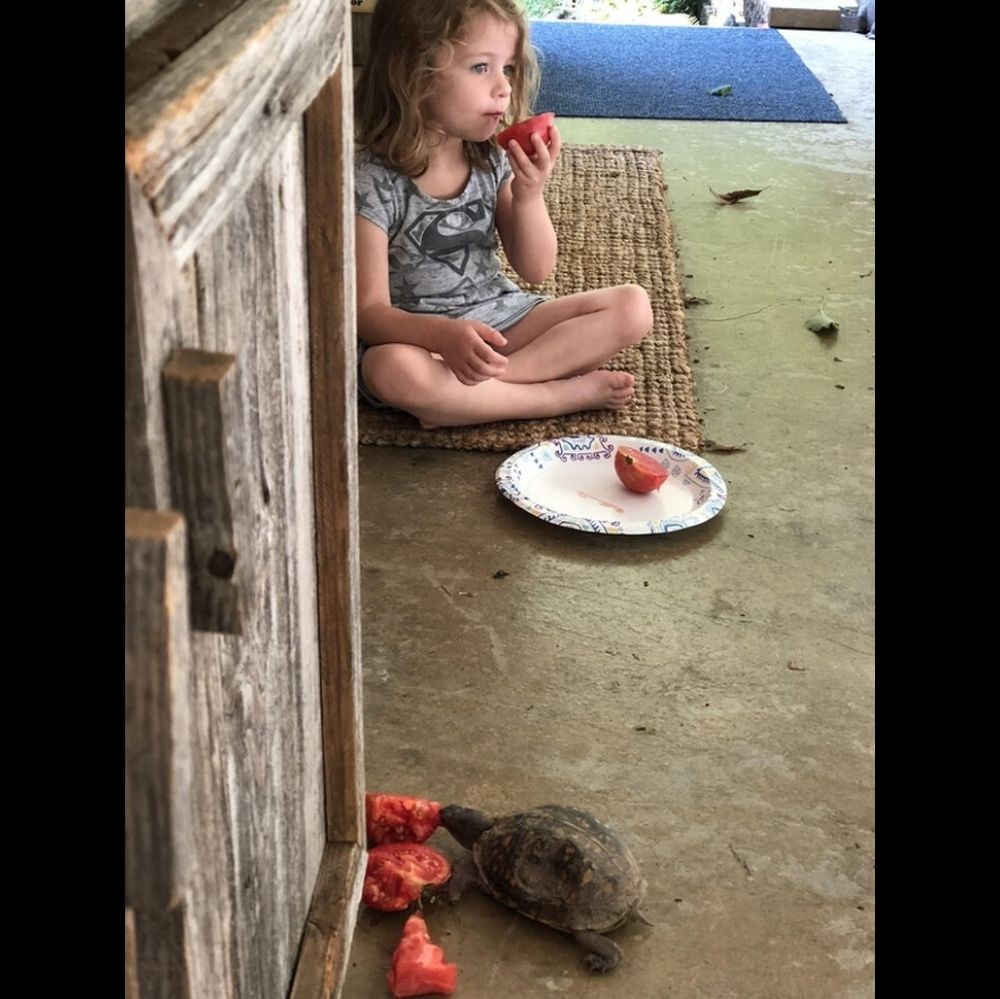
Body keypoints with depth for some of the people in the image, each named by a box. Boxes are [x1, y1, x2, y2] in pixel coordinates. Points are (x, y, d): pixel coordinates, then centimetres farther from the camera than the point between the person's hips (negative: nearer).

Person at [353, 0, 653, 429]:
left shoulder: (493, 161, -1)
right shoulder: (373, 184, -17)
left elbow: (535, 270, 4)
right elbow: (370, 312, -18)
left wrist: (529, 194, -14)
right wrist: (444, 334, -38)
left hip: (498, 315, 6)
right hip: (417, 333, -6)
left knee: (632, 306, -8)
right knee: (392, 370, -41)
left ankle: (475, 385, -22)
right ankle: (571, 393, -24)